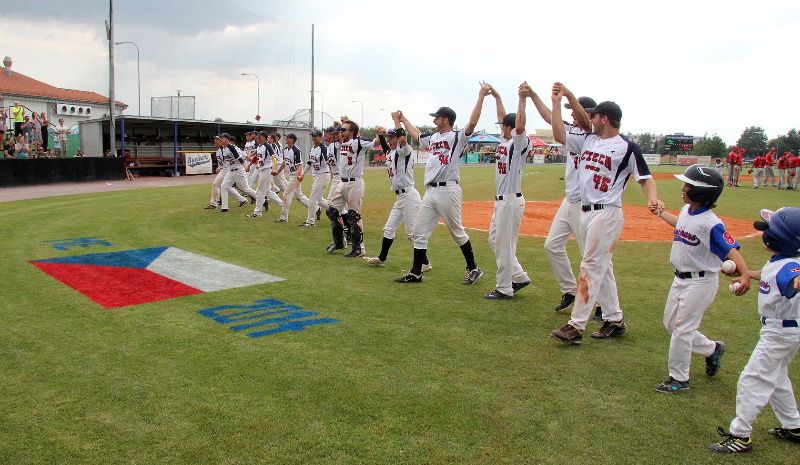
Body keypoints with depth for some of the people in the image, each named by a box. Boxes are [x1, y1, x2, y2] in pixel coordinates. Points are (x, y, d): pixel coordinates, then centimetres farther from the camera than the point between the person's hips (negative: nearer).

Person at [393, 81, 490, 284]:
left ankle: (473, 269, 19)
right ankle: (416, 273, 14)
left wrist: (481, 96, -24)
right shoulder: (433, 138, 18)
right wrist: (403, 119, 45)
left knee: (457, 232, 3)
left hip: (448, 191, -8)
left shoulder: (458, 137, -5)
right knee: (418, 233, 7)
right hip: (430, 192, 8)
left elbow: (472, 123, -22)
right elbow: (416, 135, 37)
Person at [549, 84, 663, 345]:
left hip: (606, 214, -8)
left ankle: (576, 326, -6)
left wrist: (652, 197, -29)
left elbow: (645, 177, -9)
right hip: (585, 212, 8)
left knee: (591, 267, -8)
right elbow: (559, 135, 13)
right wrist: (557, 102, 9)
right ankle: (615, 320, 24)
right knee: (602, 267, 13)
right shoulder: (588, 140, 12)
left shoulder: (627, 147, -7)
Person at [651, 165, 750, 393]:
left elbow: (731, 249, -29)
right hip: (680, 279, 9)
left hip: (701, 282, -9)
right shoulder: (686, 210, 2)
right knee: (671, 324, 18)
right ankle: (711, 349, 38)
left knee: (682, 329, -3)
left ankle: (679, 379, 12)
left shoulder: (710, 223, -24)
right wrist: (661, 213, 37)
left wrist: (745, 274, -43)